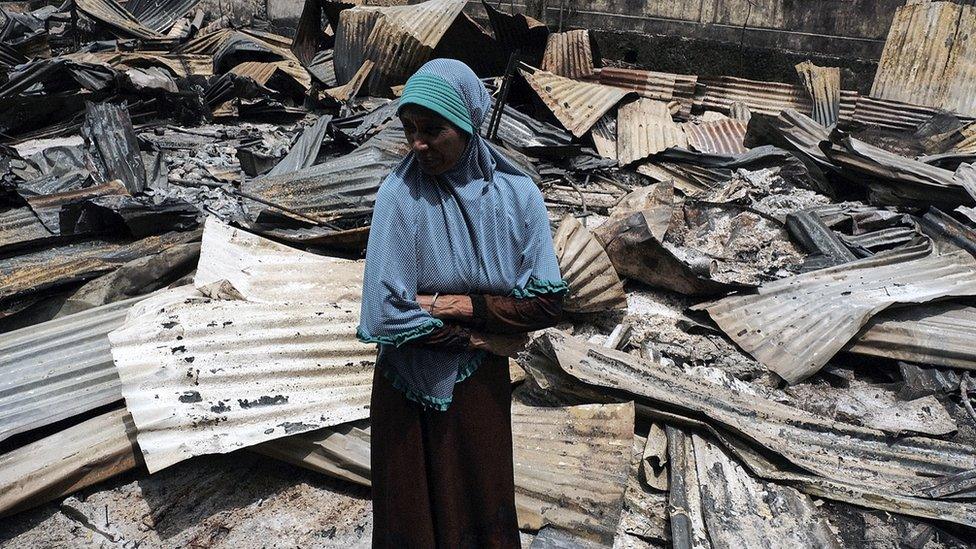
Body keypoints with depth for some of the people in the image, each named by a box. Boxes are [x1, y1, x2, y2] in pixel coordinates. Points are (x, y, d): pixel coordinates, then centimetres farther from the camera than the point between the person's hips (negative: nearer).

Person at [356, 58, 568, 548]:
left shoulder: (516, 194, -10)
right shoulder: (399, 195, -17)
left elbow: (547, 303, -9)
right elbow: (386, 315, -21)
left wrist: (466, 306, -18)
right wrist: (481, 339, -13)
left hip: (483, 388, 2)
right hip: (412, 391, -2)